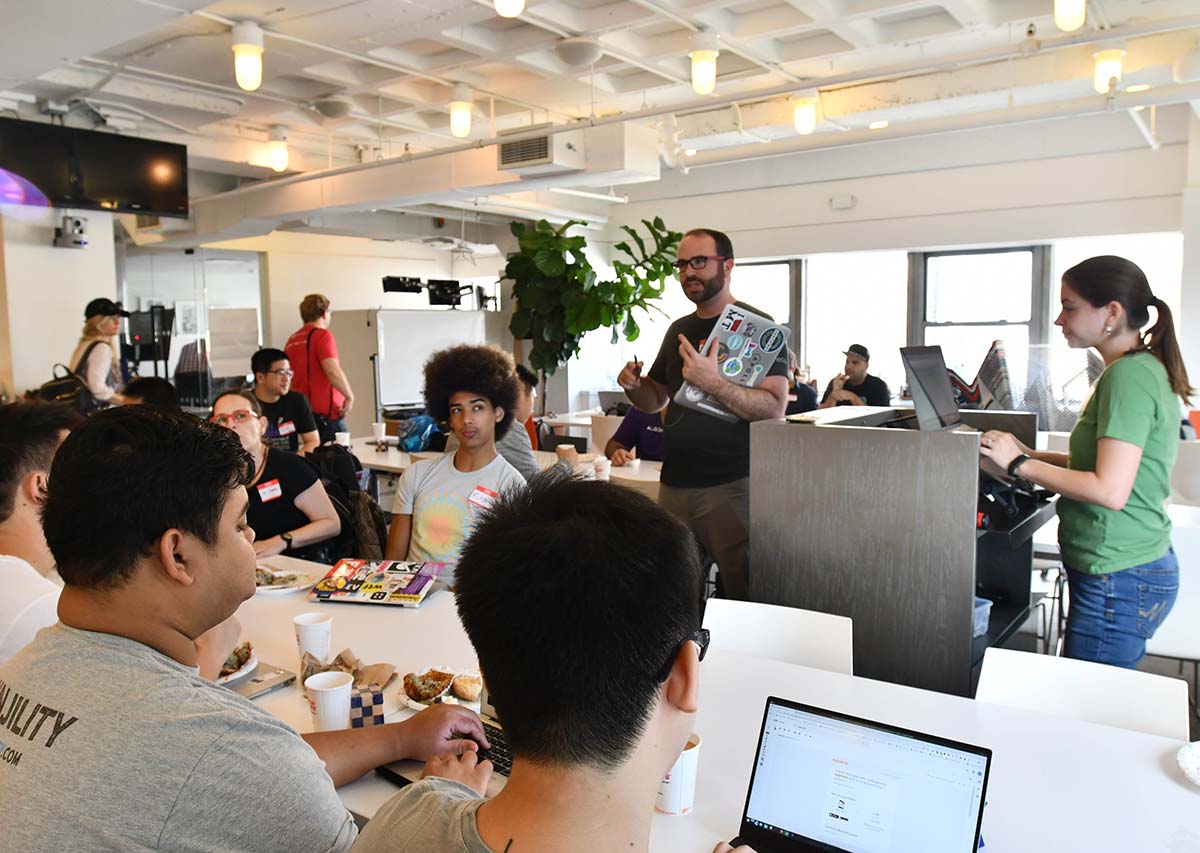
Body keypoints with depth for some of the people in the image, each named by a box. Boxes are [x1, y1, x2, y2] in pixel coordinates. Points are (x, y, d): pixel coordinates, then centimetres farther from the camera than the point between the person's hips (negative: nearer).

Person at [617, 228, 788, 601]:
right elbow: (656, 399, 23)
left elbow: (774, 407, -16)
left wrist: (713, 383, -29)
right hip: (675, 483, 6)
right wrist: (633, 386, 1)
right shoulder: (679, 329, 15)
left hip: (730, 485, -6)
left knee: (745, 593, -5)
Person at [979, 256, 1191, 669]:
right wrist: (1031, 456, 7)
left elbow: (1110, 490, -24)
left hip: (1118, 581, -9)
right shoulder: (1142, 368, 12)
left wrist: (1021, 465, -16)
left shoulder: (1128, 375, -19)